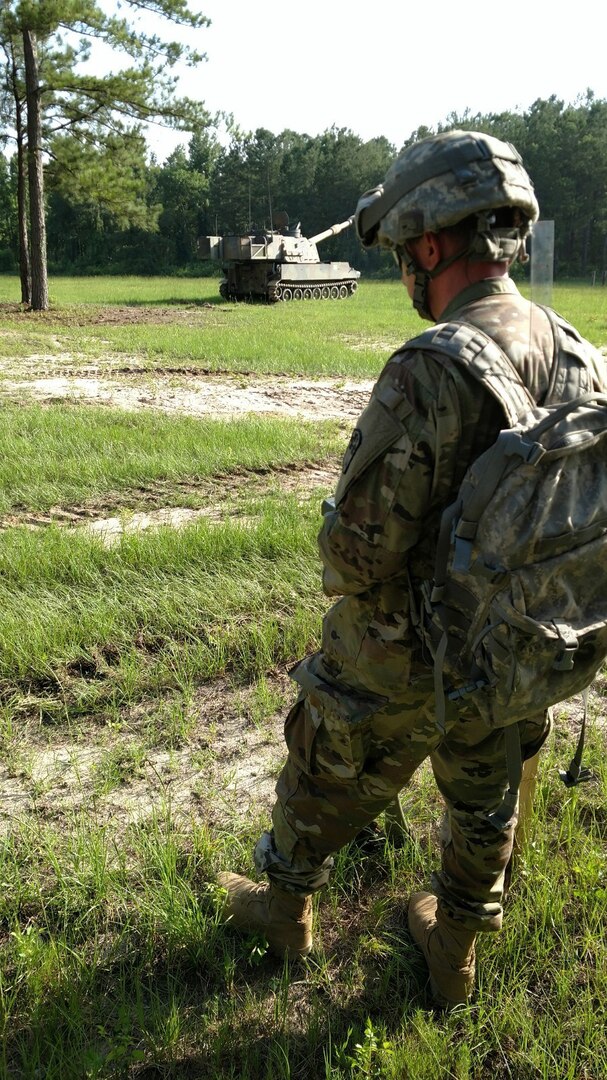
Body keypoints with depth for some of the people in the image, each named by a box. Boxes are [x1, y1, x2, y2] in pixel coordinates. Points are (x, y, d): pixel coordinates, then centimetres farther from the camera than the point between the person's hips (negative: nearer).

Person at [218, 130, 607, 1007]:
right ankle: (455, 951, 48)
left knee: (325, 792, 22)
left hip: (399, 664, -6)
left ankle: (285, 909, 47)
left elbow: (357, 550, -29)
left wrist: (344, 569, -6)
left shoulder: (428, 375, -30)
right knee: (482, 806, 26)